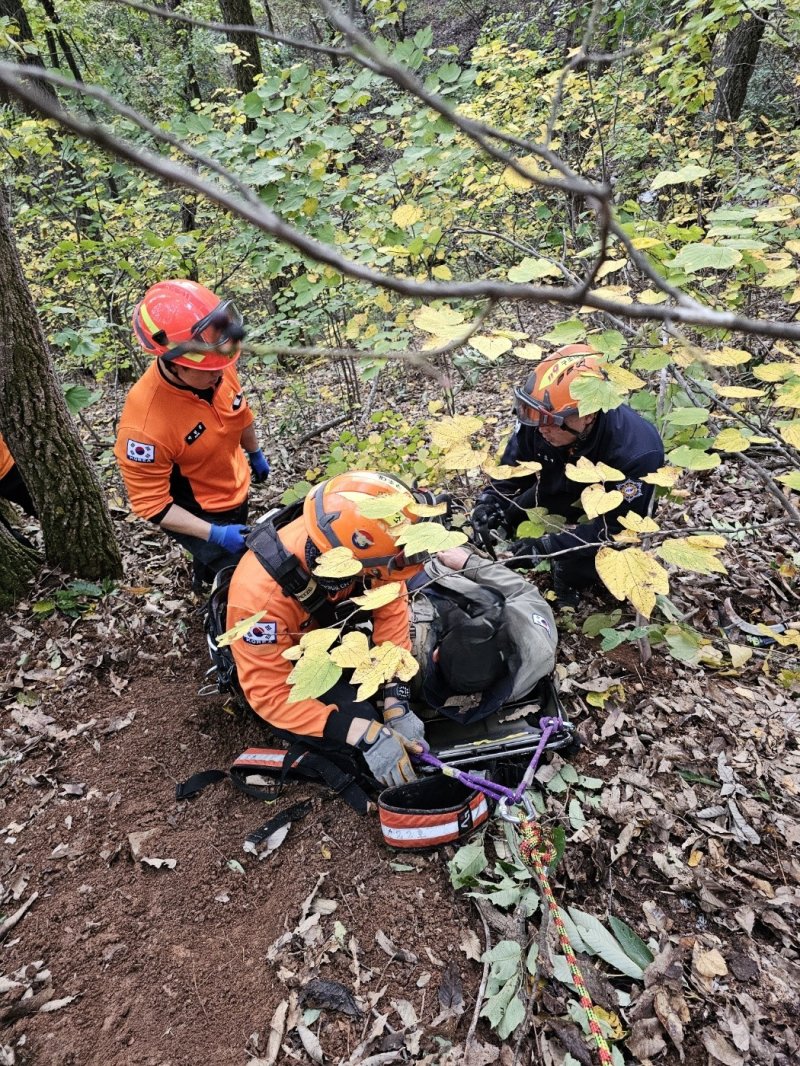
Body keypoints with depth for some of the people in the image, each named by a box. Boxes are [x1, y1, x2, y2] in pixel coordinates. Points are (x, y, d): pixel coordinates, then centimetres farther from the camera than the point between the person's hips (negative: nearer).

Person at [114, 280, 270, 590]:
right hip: (196, 516, -6)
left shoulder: (216, 368, -21)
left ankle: (205, 580, 65)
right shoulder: (145, 425, -39)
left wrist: (255, 455, 17)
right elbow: (150, 504, -27)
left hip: (235, 493, 7)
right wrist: (215, 533, -31)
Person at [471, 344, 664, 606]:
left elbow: (615, 528, -32)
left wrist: (547, 545, -42)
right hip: (556, 494, 5)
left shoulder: (636, 451, -37)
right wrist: (486, 506, -29)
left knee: (573, 568, -27)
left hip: (608, 518, -5)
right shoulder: (538, 419, -25)